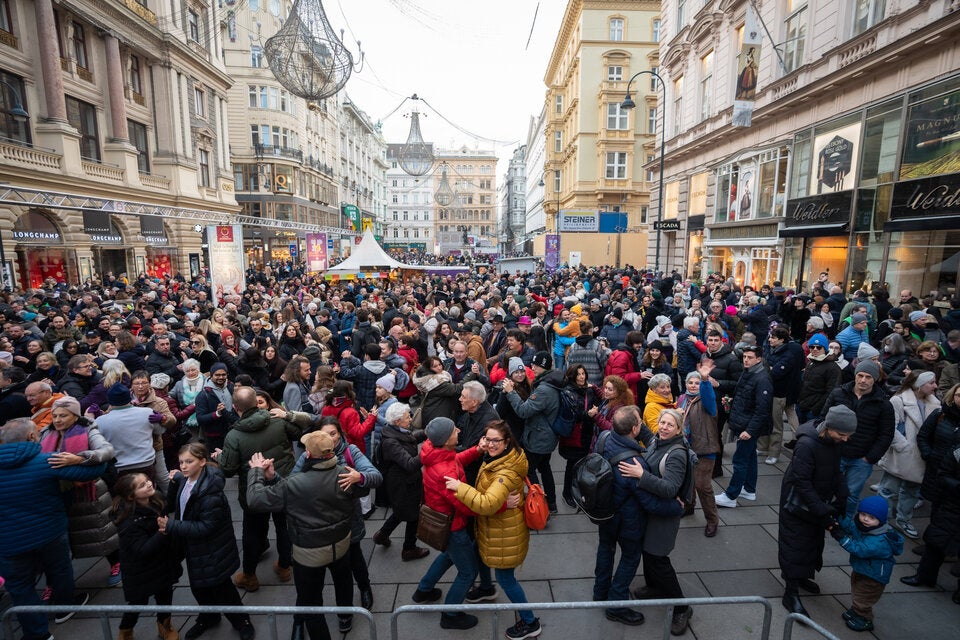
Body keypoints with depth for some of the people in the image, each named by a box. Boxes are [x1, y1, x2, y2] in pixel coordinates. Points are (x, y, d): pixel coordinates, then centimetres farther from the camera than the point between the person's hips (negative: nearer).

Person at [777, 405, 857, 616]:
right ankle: (791, 593, 11)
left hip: (818, 502, 8)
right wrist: (823, 511, -27)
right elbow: (802, 482, -27)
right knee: (795, 545, 1)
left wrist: (841, 498, -5)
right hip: (798, 505, -8)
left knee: (814, 541, 22)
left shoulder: (835, 441, -7)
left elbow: (836, 472, 5)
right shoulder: (806, 445, -31)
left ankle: (802, 576, 43)